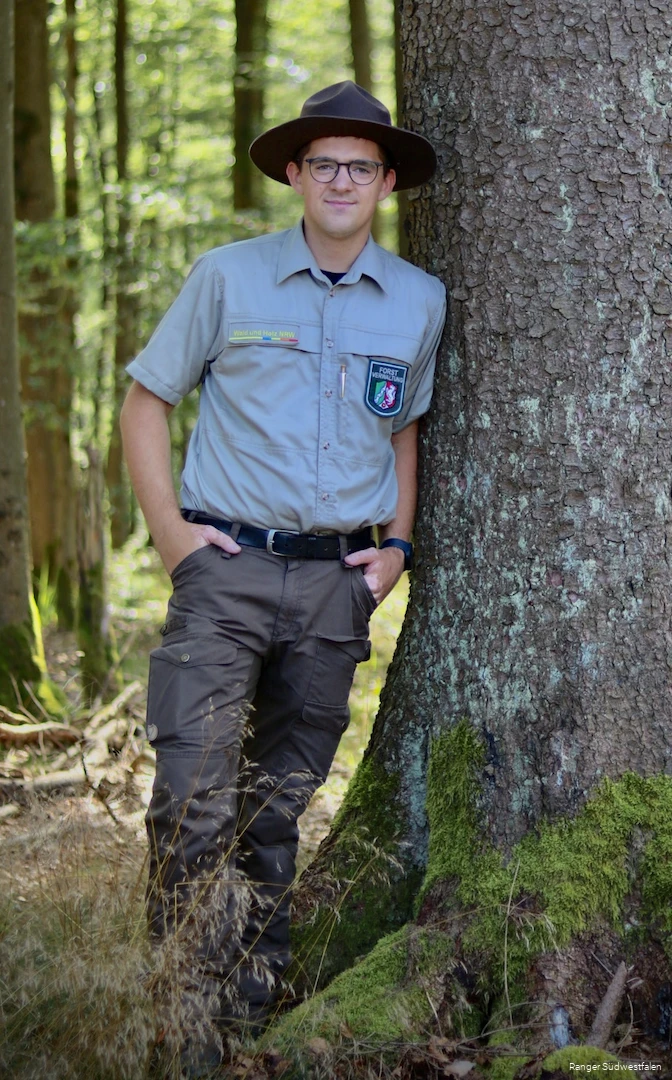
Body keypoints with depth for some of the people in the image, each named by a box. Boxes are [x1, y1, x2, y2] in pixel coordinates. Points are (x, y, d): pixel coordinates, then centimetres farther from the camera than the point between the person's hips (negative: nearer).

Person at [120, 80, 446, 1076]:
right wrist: (168, 526, -3)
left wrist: (398, 544, 9)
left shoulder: (419, 302, 9)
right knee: (195, 795, -10)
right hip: (229, 570, -2)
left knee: (282, 801, 11)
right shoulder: (228, 276, 1)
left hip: (338, 581, 3)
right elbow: (147, 398, 8)